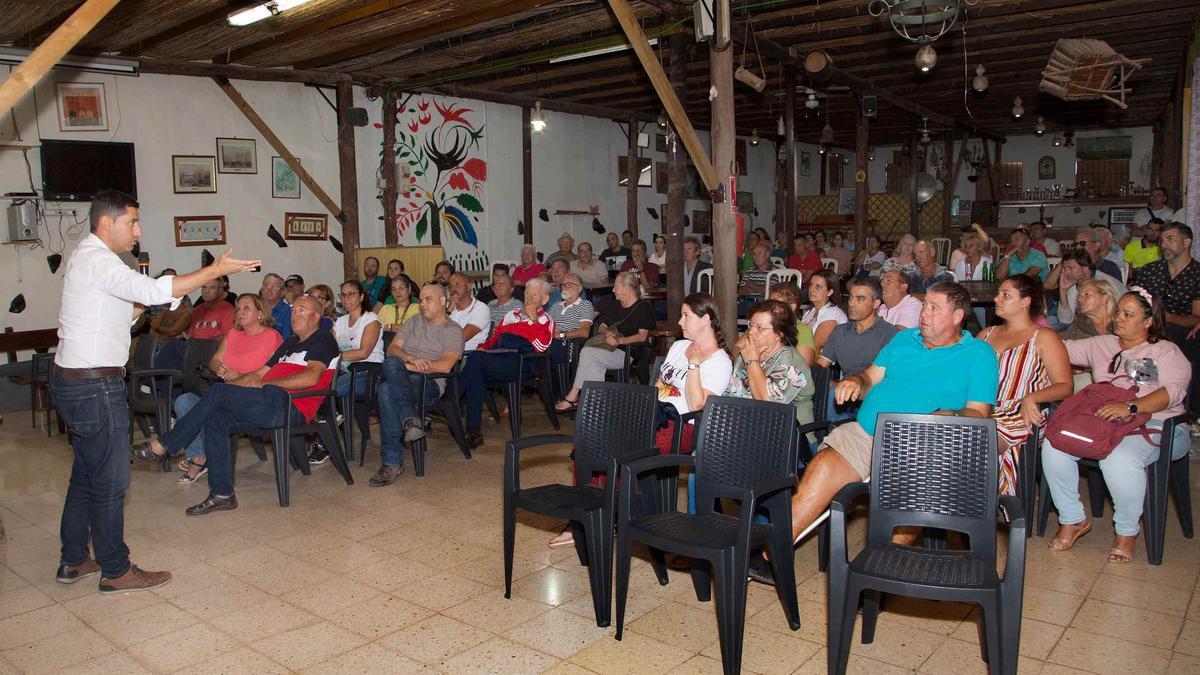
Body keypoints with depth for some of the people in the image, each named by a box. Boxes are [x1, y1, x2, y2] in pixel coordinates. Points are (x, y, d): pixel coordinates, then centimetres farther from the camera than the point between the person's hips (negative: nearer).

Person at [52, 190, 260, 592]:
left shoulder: (89, 258, 17)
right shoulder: (96, 260, -16)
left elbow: (118, 313, 20)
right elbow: (154, 291, -30)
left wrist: (142, 304, 7)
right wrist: (217, 270, -27)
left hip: (73, 380, 11)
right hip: (95, 385, -11)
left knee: (86, 474, 19)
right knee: (110, 480, -1)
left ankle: (73, 561, 29)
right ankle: (116, 570, 9)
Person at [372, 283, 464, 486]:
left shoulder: (453, 331, 8)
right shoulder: (413, 322, 26)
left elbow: (446, 366, -8)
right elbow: (392, 349, 12)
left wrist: (409, 367, -11)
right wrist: (412, 359, -10)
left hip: (430, 383, -4)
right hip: (399, 377, 5)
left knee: (387, 389, -35)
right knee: (391, 363, -33)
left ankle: (392, 463, -37)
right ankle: (410, 419, -44)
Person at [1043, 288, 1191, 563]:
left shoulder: (1166, 351, 8)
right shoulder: (1101, 345, 23)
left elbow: (1173, 391, -9)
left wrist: (1130, 407, -26)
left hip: (1154, 424, -4)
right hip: (1102, 421, 5)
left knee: (1120, 459, -38)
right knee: (1053, 446, -24)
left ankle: (1126, 532, -12)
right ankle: (1073, 520, -6)